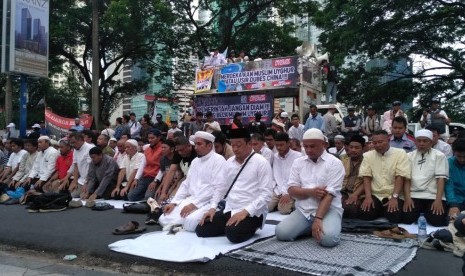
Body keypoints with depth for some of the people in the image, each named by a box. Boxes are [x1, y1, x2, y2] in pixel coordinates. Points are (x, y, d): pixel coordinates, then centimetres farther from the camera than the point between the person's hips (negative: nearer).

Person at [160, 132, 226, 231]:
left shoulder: (218, 160, -8)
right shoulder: (195, 161, 17)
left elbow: (217, 187, -18)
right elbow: (186, 184, 20)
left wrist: (194, 204, -21)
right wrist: (173, 202, 5)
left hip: (208, 202, -7)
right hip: (190, 200, 7)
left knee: (190, 222, -33)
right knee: (164, 219, -6)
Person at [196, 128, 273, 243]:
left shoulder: (261, 163, -9)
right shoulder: (229, 162, 11)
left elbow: (266, 194, -15)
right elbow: (221, 187, 18)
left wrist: (245, 211, -23)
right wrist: (212, 207, 3)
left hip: (252, 213, -6)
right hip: (229, 211, 7)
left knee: (233, 234, -33)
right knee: (201, 229, -6)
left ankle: (248, 227, 0)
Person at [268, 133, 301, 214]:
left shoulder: (297, 156, -8)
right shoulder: (275, 157, 9)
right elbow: (276, 176, 6)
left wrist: (288, 194, -16)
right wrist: (282, 192, -8)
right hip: (278, 190, 4)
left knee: (284, 209, -23)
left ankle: (291, 204, 8)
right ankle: (279, 203, 14)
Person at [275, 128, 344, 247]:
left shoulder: (334, 163, -5)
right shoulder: (298, 162, 9)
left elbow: (329, 194, -14)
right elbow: (291, 190, 3)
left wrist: (318, 219, -25)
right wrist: (310, 192, -17)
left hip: (329, 209, -4)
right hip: (303, 210, 4)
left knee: (328, 238, -32)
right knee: (281, 232, -18)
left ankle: (319, 225, 3)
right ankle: (311, 228, 8)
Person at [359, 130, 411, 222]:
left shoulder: (400, 153, -3)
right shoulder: (368, 155, 7)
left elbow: (400, 177, -9)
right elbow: (366, 178, 2)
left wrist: (394, 197, -19)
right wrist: (368, 197, -12)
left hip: (393, 195, -2)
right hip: (375, 195, 3)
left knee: (394, 217, -27)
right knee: (364, 215, -20)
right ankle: (380, 211, 12)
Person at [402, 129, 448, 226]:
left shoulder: (439, 156, 5)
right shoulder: (409, 156, 11)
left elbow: (441, 179, -4)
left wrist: (438, 200, -16)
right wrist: (407, 198, -10)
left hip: (433, 196, -1)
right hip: (414, 196, 1)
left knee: (437, 221, -23)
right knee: (407, 219, -20)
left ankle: (427, 213, 11)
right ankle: (419, 215, 13)